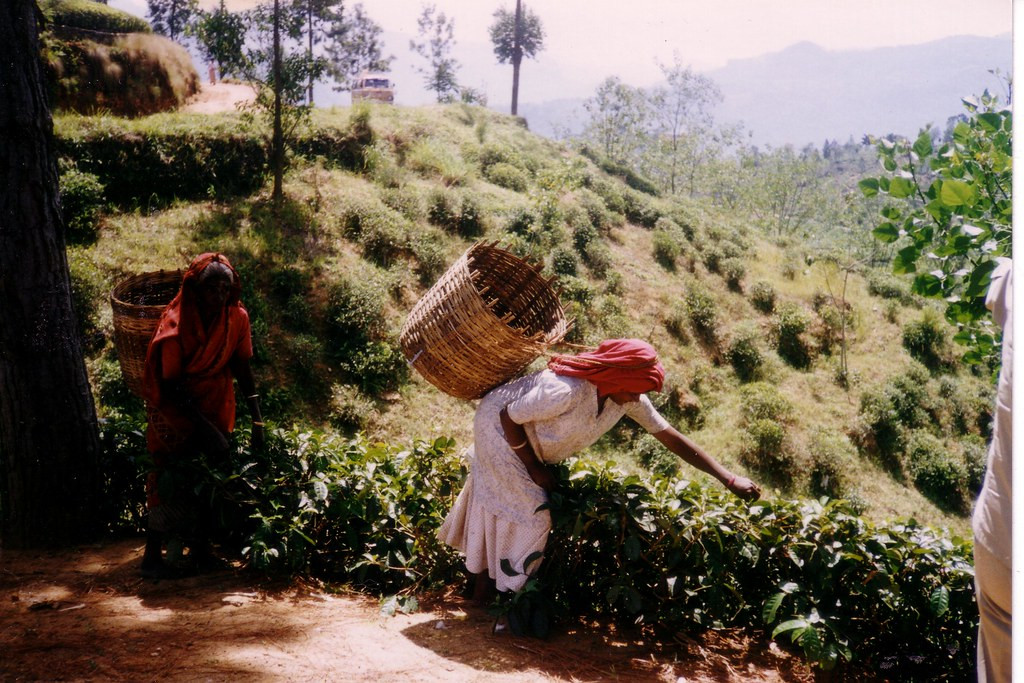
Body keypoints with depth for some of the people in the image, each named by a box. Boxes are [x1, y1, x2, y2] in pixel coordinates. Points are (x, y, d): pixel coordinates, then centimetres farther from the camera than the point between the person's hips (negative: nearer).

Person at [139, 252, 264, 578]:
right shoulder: (176, 325, -24)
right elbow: (171, 386, -20)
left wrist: (257, 421, -10)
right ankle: (152, 557, 2)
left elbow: (243, 371, -5)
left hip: (216, 405, 4)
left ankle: (201, 549, 20)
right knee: (172, 477, -7)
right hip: (176, 409, -4)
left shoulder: (237, 317, -12)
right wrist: (205, 428, -24)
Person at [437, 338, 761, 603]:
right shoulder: (567, 391, -40)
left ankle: (483, 582, 32)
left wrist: (729, 478, -17)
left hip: (527, 442, 7)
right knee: (532, 513, -6)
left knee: (496, 503, 17)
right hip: (499, 426, -7)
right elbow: (508, 417, -28)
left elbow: (671, 437, -14)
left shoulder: (628, 397, -18)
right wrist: (535, 469, -17)